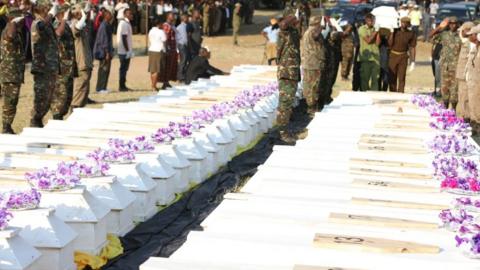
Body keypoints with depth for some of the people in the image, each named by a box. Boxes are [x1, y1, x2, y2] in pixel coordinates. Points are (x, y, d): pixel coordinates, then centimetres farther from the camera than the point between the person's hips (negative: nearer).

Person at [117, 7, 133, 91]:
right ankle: (122, 86, -1)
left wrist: (130, 50, 18)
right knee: (124, 68, -5)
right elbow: (124, 38, -19)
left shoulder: (127, 23, 16)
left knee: (124, 68, 13)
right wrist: (127, 50, -20)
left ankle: (122, 86, 18)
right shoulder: (124, 24, -15)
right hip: (124, 51, -10)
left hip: (126, 50, 10)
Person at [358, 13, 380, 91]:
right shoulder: (362, 29, 0)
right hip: (366, 57, -4)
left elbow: (377, 43, 3)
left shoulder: (374, 29, 12)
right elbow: (368, 40, -12)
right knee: (365, 78, 0)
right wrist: (375, 32, -4)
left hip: (375, 57, 4)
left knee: (375, 78, 1)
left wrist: (378, 33, -7)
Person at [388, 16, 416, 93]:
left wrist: (413, 61, 0)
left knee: (401, 77, -2)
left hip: (403, 57, 0)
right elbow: (390, 43, -7)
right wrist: (392, 33, -14)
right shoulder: (395, 31, -1)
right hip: (393, 55, 1)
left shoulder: (411, 34, 1)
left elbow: (412, 48, 3)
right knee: (392, 77, 3)